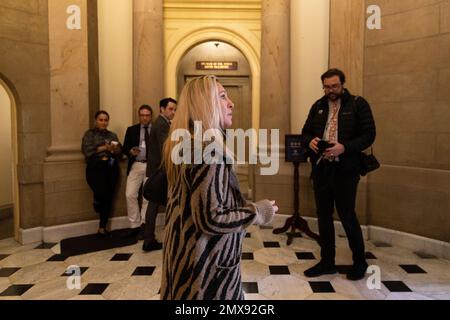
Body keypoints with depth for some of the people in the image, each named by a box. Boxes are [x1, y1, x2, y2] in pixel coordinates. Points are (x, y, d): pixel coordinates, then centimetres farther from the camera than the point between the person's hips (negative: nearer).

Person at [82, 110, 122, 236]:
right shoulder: (90, 134, 7)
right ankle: (97, 201, 16)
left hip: (112, 168, 4)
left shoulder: (112, 135, 17)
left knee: (109, 198, 2)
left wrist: (114, 149, -13)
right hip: (96, 168, -3)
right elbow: (87, 150, -8)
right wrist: (104, 147, -13)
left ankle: (102, 228, 15)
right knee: (101, 193, -23)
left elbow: (120, 152, 9)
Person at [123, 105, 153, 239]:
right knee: (130, 194, -6)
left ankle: (143, 225, 13)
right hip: (136, 165, 2)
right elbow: (125, 149, 8)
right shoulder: (131, 130, 12)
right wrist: (131, 151, -13)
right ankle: (135, 225, 6)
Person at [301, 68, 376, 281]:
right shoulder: (318, 106, 11)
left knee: (347, 216, 3)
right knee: (323, 216, 11)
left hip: (345, 170, -5)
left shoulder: (358, 104, -3)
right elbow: (306, 132, 15)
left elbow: (369, 135, -8)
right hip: (321, 168, 5)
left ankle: (360, 262, 25)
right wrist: (310, 141, -9)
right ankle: (327, 262, 26)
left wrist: (344, 147, -22)